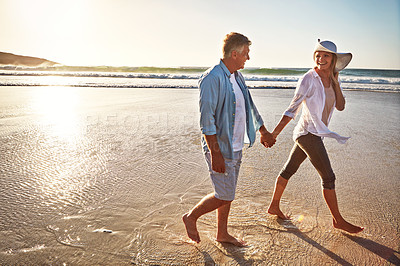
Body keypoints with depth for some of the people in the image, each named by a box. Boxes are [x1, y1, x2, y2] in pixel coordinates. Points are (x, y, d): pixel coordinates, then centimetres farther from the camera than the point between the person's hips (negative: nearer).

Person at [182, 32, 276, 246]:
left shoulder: (237, 76, 11)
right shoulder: (212, 78, -18)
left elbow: (250, 107, 23)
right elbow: (206, 119, -22)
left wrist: (264, 132, 31)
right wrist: (215, 153, -24)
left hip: (236, 147, 9)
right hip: (220, 147, -9)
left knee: (228, 194, 16)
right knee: (224, 196, -2)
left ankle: (222, 233, 33)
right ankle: (191, 217, 22)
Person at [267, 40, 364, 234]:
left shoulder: (332, 79, 8)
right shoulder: (309, 79, -14)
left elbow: (340, 107, 4)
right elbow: (293, 108, -15)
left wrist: (335, 82, -6)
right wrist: (274, 133, -18)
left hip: (317, 134, 8)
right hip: (307, 134, -8)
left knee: (289, 170, 15)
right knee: (328, 177, -1)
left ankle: (274, 206, 29)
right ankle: (338, 220, 16)